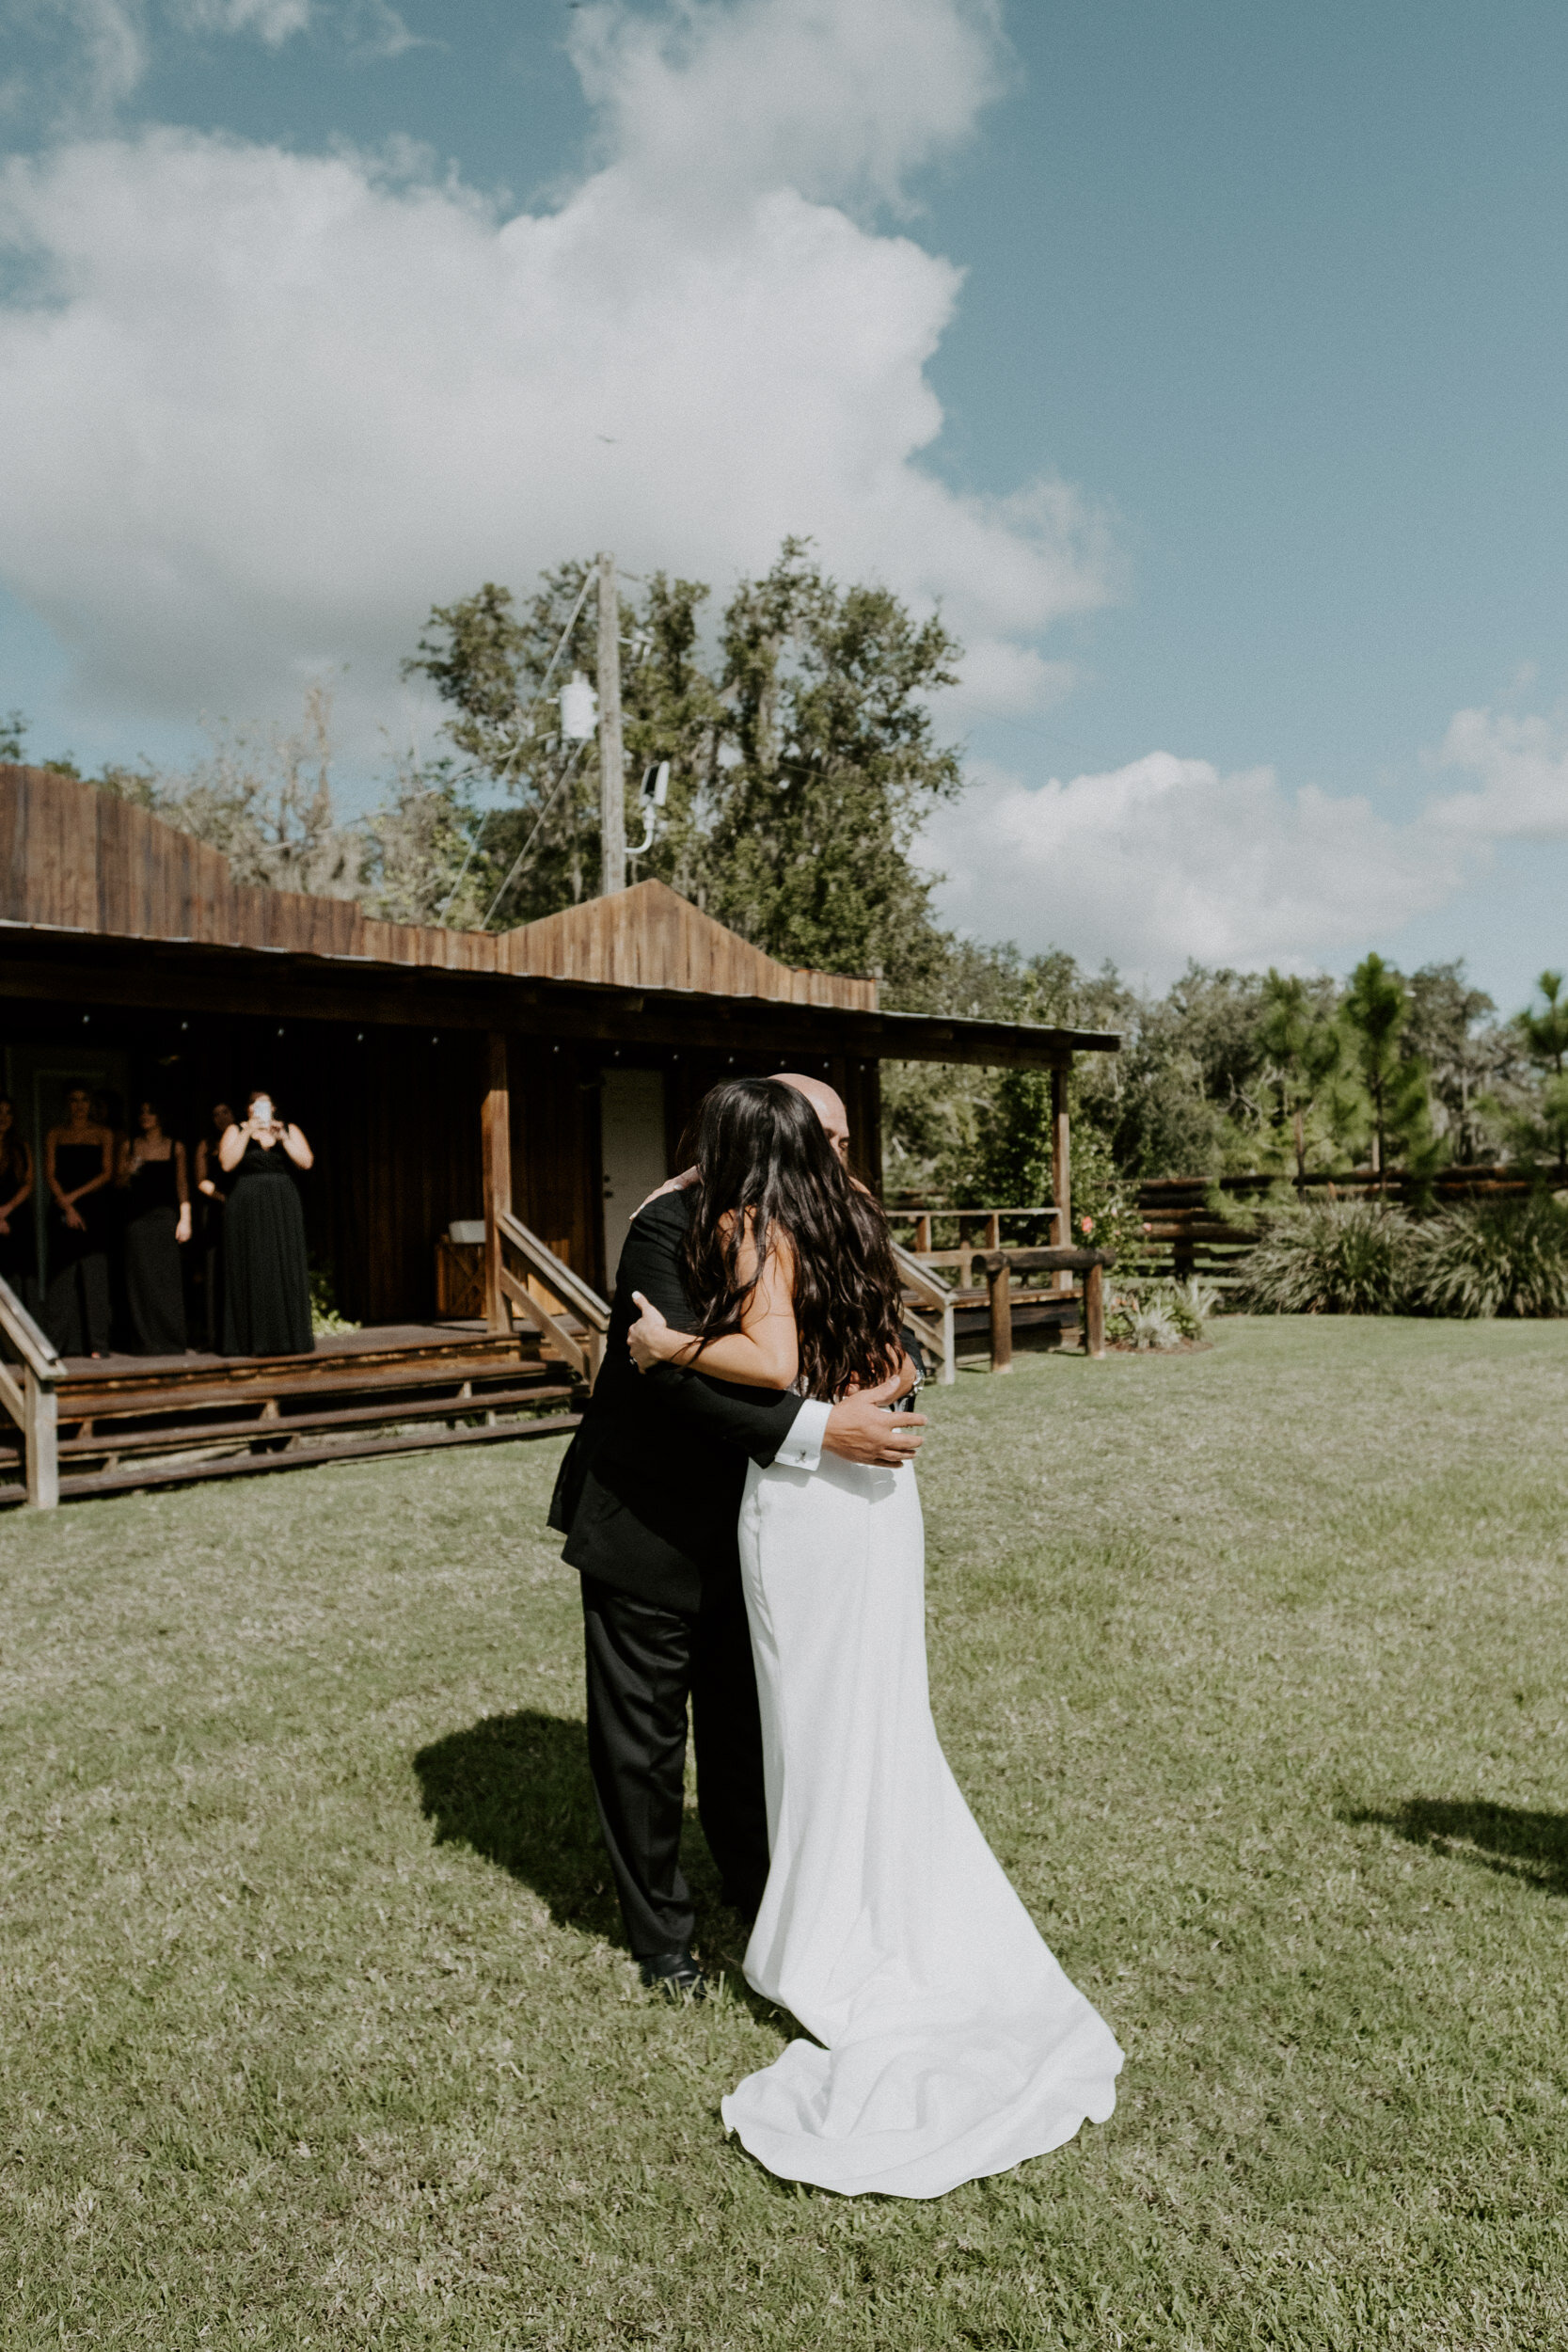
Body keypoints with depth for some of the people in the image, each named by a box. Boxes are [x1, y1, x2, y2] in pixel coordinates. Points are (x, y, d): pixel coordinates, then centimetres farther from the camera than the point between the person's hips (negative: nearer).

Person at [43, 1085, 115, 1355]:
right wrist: (67, 1206, -8)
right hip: (62, 1209, 1)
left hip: (94, 1209, -1)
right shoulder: (55, 1135, 12)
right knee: (61, 1273, -3)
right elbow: (50, 1174, 4)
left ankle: (96, 1343, -4)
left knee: (94, 1272, -5)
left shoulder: (103, 1134, 10)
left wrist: (76, 1194, -8)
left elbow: (108, 1173, 2)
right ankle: (58, 1341, 1)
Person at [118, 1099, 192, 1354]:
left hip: (166, 1216, -1)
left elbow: (182, 1183, 6)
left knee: (168, 1278, -4)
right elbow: (121, 1186, 10)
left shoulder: (175, 1146, 8)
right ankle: (148, 1342, 2)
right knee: (141, 1279, -2)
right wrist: (128, 1173, -12)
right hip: (137, 1217, 1)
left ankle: (171, 1341, 0)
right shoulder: (129, 1146, 10)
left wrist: (185, 1219, -2)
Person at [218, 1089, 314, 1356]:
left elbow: (306, 1161, -2)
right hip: (247, 1207, -1)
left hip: (283, 1206, 1)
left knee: (286, 1270, -2)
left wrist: (283, 1137, -12)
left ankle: (290, 1336, 3)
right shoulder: (235, 1131, 8)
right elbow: (227, 1164, -8)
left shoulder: (289, 1130, 12)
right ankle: (254, 1340, 0)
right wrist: (247, 1133, -13)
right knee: (252, 1272, -3)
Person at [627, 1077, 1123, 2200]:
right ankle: (942, 1943, 27)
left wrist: (666, 1344, -12)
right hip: (882, 1485, 7)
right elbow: (887, 1364, 11)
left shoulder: (746, 1229, -9)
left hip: (800, 1492, -6)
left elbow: (773, 1359, -23)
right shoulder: (850, 1221, 11)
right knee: (887, 1723, 16)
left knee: (815, 1721, 7)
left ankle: (829, 1958, 22)